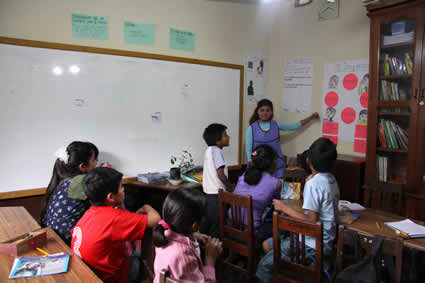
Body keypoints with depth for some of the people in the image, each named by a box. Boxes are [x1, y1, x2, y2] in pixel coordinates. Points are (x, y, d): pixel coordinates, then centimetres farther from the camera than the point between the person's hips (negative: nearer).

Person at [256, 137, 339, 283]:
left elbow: (312, 220, -24)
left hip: (313, 245, -9)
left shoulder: (313, 183, -24)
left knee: (265, 265, -5)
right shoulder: (331, 179, 4)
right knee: (267, 245, 16)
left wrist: (285, 208, -16)